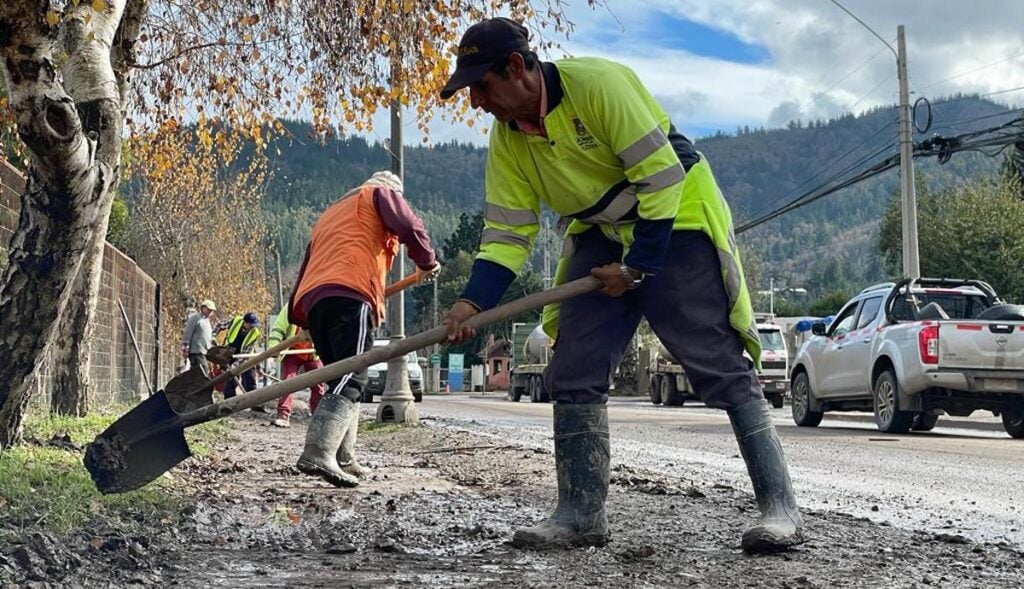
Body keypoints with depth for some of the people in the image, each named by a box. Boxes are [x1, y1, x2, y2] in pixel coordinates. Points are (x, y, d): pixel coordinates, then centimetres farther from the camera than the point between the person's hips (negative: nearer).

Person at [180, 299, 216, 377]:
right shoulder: (195, 317, -2)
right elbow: (187, 333, -8)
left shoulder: (207, 320, 25)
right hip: (196, 351, -9)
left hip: (204, 352, 9)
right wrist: (185, 349, -14)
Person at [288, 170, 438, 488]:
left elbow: (307, 266, 32)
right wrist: (427, 263, 17)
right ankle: (319, 453, -35)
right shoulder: (381, 192, 20)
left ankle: (344, 458, 4)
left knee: (342, 377, 12)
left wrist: (299, 317, 31)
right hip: (349, 295, -8)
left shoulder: (329, 214, 40)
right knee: (351, 378, -18)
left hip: (311, 300, 8)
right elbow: (410, 227, 1)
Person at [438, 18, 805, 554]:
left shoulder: (597, 83, -25)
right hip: (602, 234, 7)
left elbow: (662, 176, -23)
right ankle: (580, 514, 8)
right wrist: (474, 300, -17)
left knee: (722, 369, -10)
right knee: (572, 374, -1)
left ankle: (780, 509, -4)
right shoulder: (507, 137, -3)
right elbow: (507, 232, -1)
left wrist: (636, 267, -20)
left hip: (675, 221, -7)